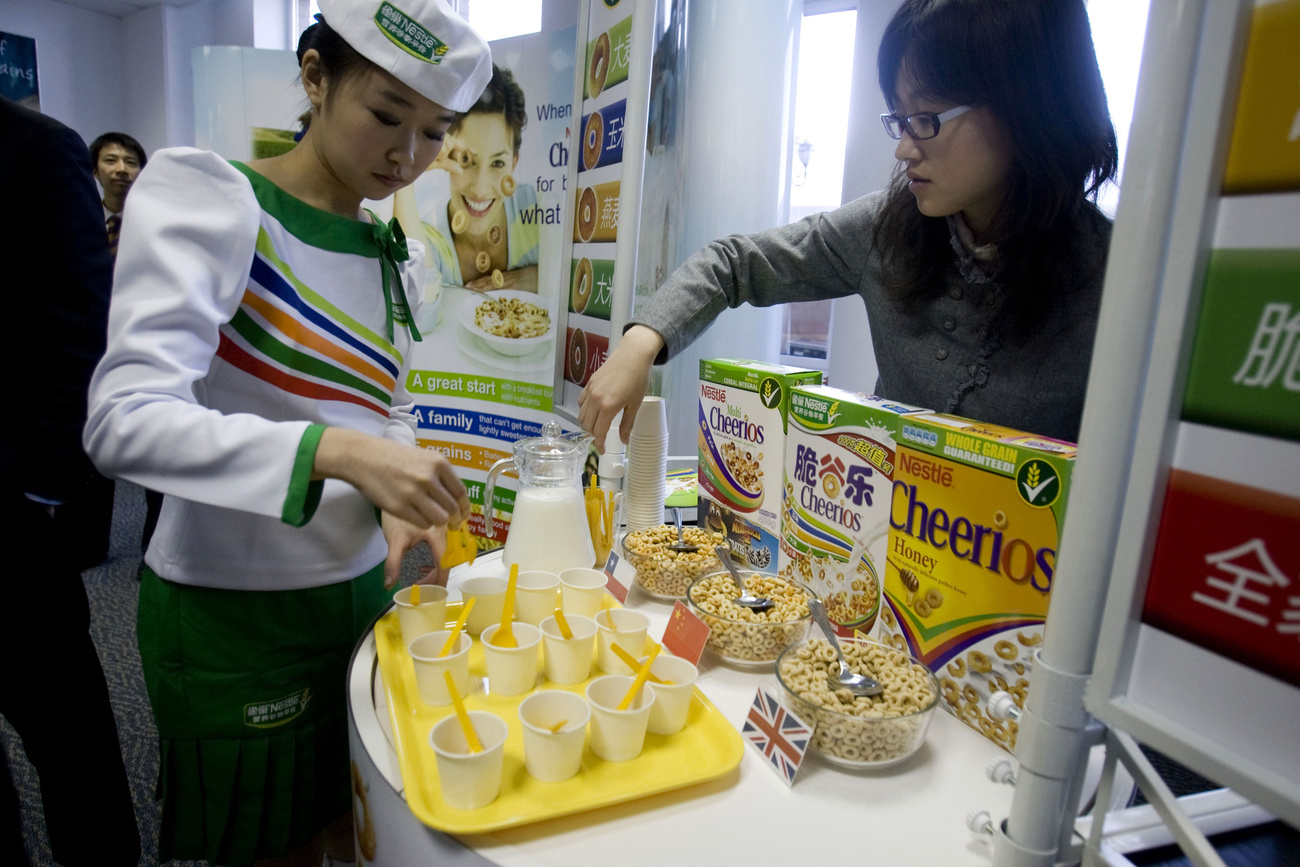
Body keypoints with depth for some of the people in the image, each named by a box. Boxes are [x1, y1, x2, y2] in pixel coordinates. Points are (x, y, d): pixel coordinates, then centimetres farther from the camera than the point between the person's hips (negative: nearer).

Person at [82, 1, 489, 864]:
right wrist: (337, 451, -35)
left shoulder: (397, 255, 5)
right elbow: (125, 420, -23)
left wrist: (399, 494, -9)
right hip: (233, 610, -5)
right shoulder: (206, 194, -13)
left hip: (364, 585, 6)